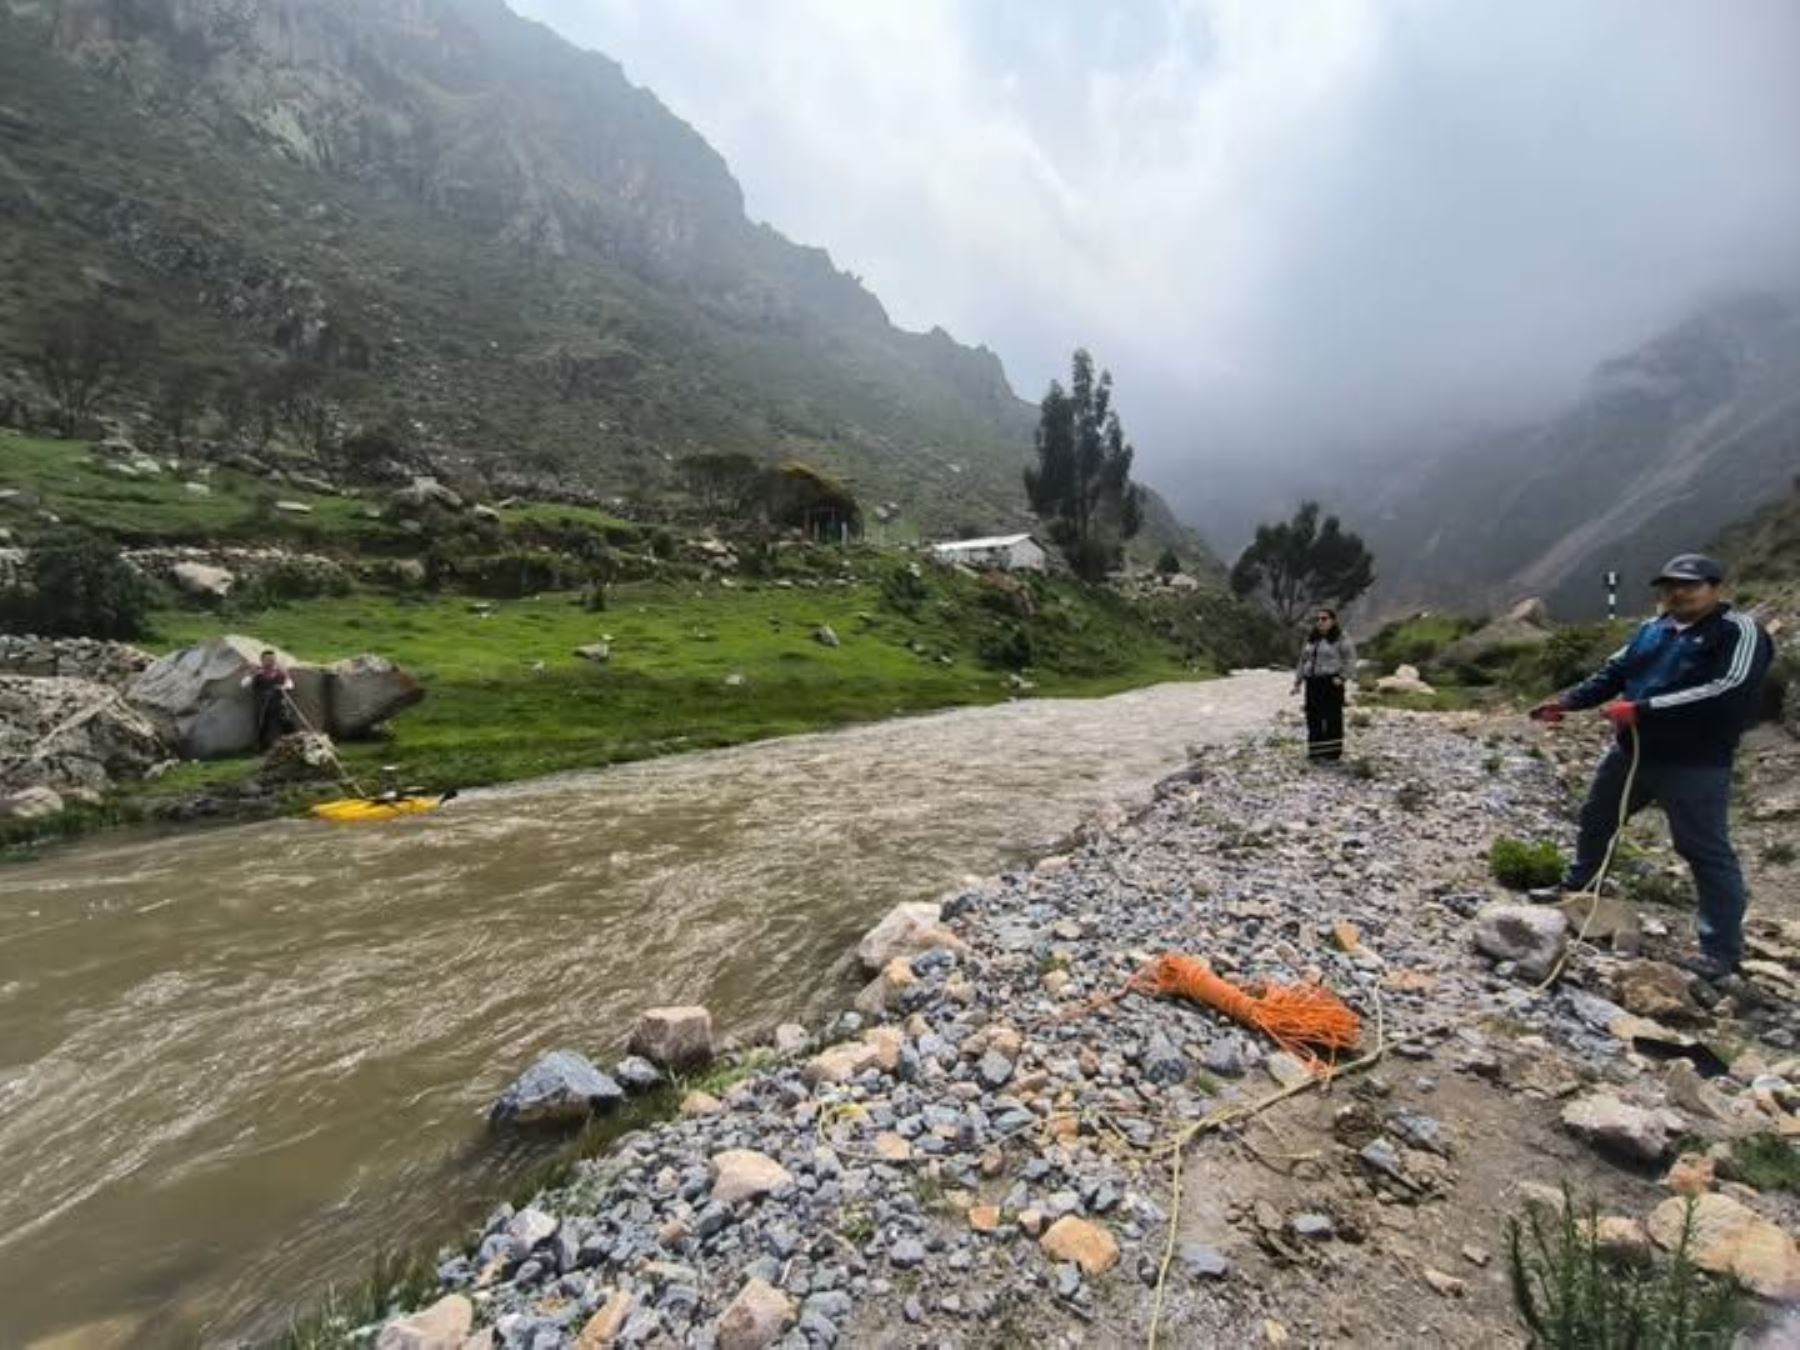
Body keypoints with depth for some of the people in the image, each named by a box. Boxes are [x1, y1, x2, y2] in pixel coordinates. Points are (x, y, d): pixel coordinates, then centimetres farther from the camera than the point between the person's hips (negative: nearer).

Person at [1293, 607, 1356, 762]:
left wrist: (1342, 678, -19)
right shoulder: (1311, 639, 16)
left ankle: (1333, 751, 7)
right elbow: (1303, 661, 19)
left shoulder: (1341, 638, -2)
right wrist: (1298, 681, 14)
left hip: (1331, 683, -6)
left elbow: (1350, 661, -7)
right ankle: (1315, 750, 12)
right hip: (1313, 683, 6)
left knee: (1332, 716, -2)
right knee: (1314, 716, 5)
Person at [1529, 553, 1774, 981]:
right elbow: (1613, 672, 13)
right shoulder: (1653, 629, 9)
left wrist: (1643, 709, -26)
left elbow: (1728, 691, -23)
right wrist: (1567, 701, -2)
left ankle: (1722, 950, 9)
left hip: (1694, 766, -7)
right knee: (1596, 819, 21)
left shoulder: (1739, 631, -10)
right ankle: (1575, 887, 42)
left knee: (1706, 852, -1)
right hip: (1632, 752, 8)